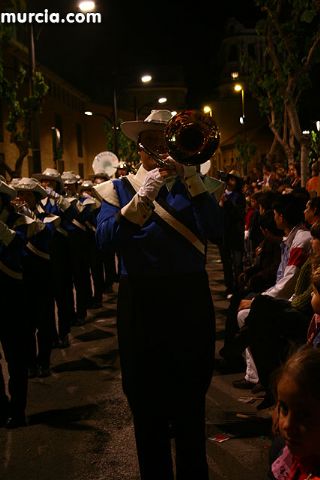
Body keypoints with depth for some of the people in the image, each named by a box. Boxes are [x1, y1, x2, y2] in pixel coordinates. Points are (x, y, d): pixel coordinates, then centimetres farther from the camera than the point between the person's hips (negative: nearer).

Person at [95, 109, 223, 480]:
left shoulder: (191, 183, 8)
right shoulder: (120, 187, 4)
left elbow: (215, 230, -8)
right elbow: (105, 239, -13)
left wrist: (191, 177, -15)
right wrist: (143, 197, -22)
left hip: (190, 299, 2)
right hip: (142, 301, -1)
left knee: (191, 397, 13)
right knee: (148, 402, 9)